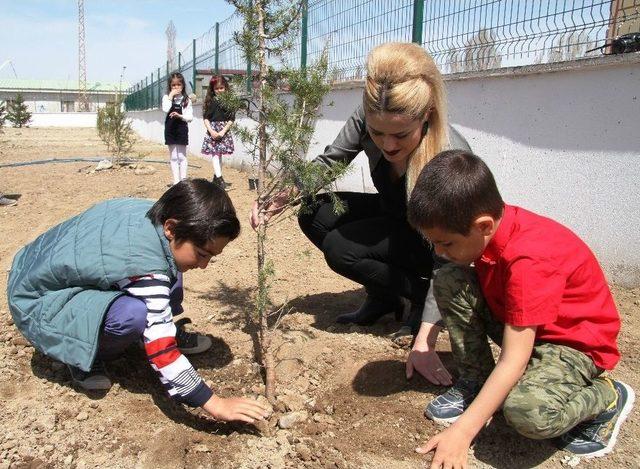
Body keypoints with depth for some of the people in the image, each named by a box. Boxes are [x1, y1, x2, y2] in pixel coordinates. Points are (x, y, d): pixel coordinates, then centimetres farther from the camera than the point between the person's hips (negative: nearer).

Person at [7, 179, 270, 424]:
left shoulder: (152, 213, -13)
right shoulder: (146, 268, -36)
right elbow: (161, 352, -34)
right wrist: (214, 404, -30)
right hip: (37, 302, -8)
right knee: (135, 313, -35)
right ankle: (83, 359, -5)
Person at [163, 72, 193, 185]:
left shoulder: (186, 99, 2)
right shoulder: (167, 97, 3)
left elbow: (190, 117, -1)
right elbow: (165, 109, -16)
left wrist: (180, 116, -17)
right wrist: (171, 95, -13)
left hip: (182, 129, -1)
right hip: (170, 129, 1)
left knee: (182, 156, 3)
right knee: (173, 156, 5)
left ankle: (183, 180, 7)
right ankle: (176, 181, 10)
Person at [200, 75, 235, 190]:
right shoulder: (210, 101, 3)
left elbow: (231, 119, -3)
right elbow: (206, 118, 1)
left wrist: (223, 131, -13)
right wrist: (211, 131, -12)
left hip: (224, 130, 1)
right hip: (212, 130, -1)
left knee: (219, 154, 9)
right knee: (215, 154, -10)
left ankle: (216, 178, 19)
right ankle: (220, 180, -17)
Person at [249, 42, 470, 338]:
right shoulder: (367, 119, -23)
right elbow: (327, 163, -10)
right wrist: (282, 196, -31)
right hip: (391, 215, 6)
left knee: (340, 248, -24)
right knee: (313, 215, -10)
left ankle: (423, 294, 0)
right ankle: (383, 297, 6)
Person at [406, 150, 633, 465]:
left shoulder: (530, 261, -35)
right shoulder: (491, 223, -12)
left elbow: (513, 360, -34)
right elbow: (456, 296, 5)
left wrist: (461, 433, -33)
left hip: (574, 341, -7)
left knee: (527, 412, -36)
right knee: (448, 281, -14)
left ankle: (606, 396, -2)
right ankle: (474, 382, 1)